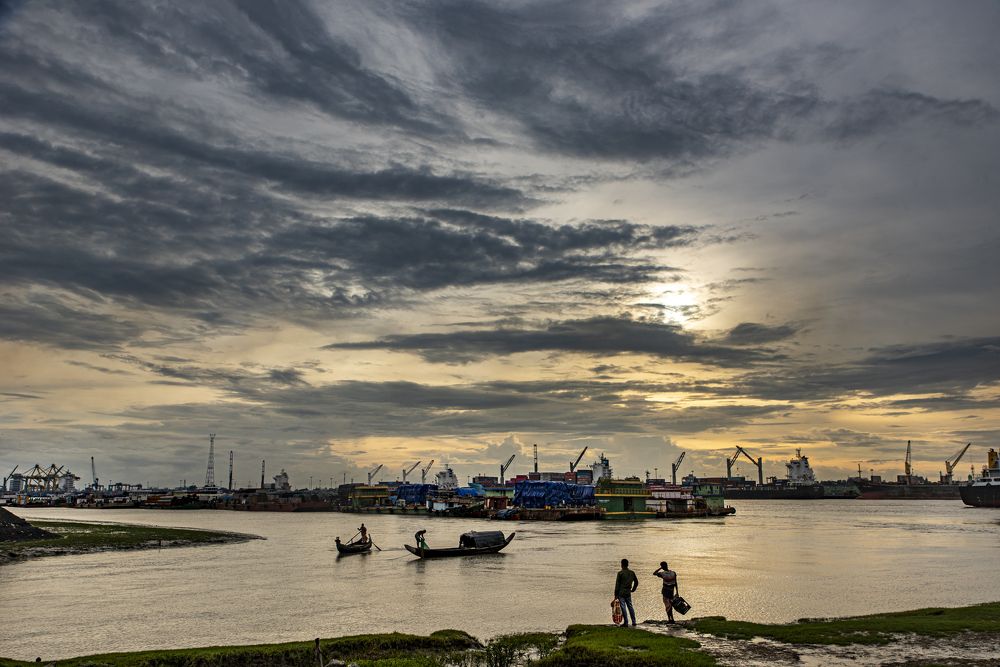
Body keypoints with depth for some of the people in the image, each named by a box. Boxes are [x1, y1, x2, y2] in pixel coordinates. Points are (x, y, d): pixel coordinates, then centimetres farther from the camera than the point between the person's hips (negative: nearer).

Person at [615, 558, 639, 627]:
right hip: (628, 593, 5)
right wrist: (633, 589, 25)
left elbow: (617, 584, -9)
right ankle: (634, 622, 15)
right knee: (630, 607, 13)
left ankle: (626, 623, -1)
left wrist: (616, 594, -4)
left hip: (621, 593, -5)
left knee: (623, 608, -2)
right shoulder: (632, 573, 6)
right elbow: (636, 582, 14)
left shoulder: (620, 573, -10)